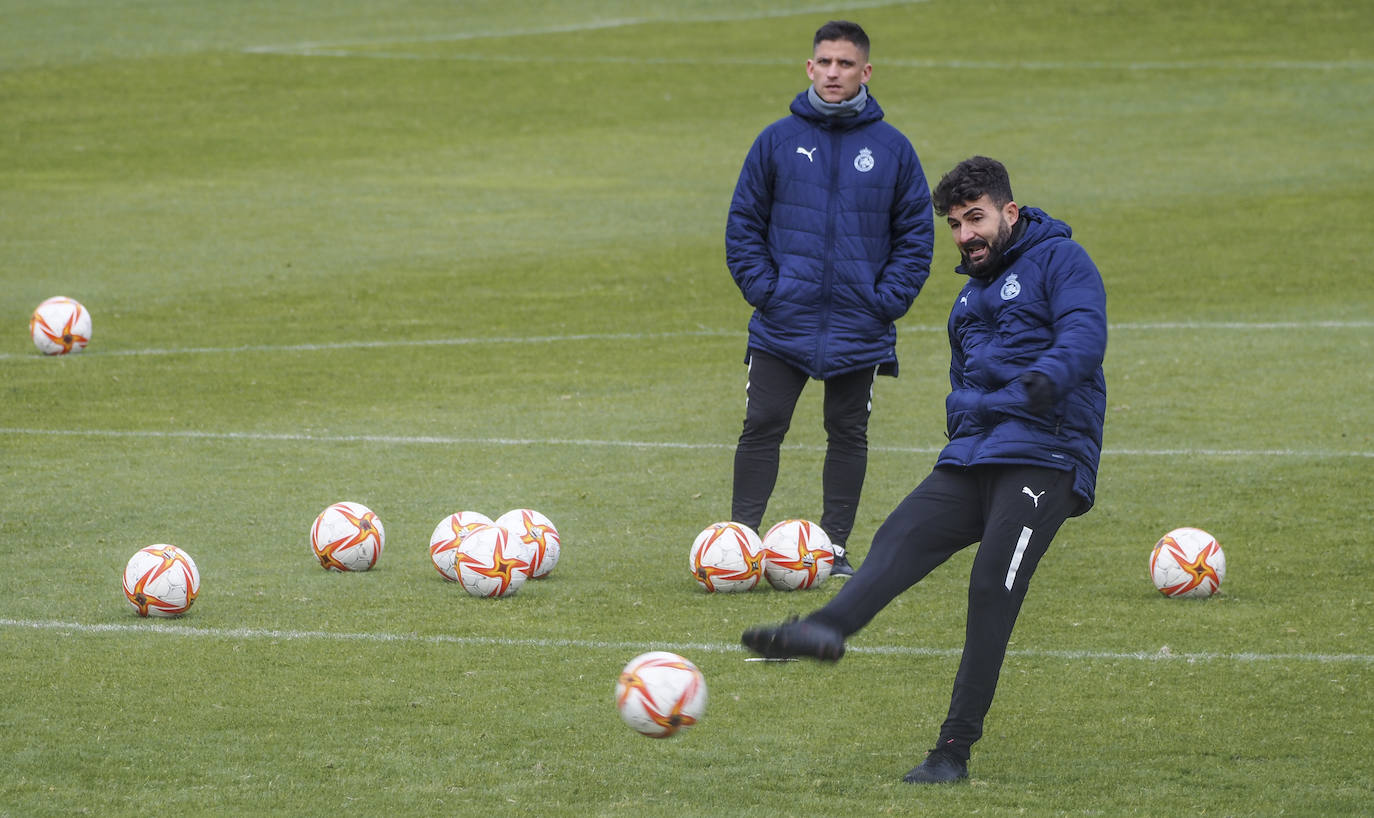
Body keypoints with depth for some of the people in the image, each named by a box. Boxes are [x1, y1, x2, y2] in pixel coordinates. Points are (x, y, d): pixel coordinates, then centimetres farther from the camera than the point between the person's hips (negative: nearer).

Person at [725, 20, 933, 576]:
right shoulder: (777, 141, 1)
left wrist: (888, 300, -5)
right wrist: (762, 288, -5)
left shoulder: (892, 149, 1)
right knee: (762, 427, -3)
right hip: (782, 323, -1)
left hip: (859, 329, 1)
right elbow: (744, 224, 6)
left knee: (848, 432, 7)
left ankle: (835, 547, 14)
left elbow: (916, 233, 5)